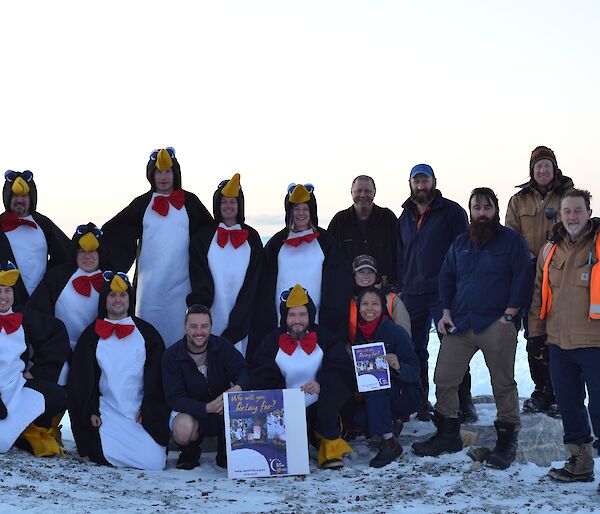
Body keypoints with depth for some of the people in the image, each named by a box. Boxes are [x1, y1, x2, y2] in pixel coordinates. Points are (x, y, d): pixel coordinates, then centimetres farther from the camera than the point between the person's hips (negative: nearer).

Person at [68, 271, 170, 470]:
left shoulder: (147, 333, 10)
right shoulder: (92, 334, 11)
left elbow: (155, 376, 6)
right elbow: (81, 377, 8)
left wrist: (147, 409, -3)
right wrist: (90, 412, -3)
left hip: (142, 414, 0)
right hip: (108, 410, 0)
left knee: (154, 462, -17)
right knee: (108, 456, -22)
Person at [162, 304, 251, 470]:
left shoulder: (223, 346, -4)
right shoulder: (172, 356, -10)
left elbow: (244, 372, -14)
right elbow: (174, 398, -17)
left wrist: (238, 388, -40)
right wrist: (206, 408, -34)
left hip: (223, 410, 2)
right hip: (190, 411, -2)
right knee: (183, 429, -36)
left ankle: (225, 453, -3)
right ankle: (190, 452, 4)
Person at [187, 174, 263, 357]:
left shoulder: (251, 237, 10)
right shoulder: (204, 237, 9)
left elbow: (254, 278, 6)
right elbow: (198, 272, 1)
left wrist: (241, 312, -3)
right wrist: (201, 298, -15)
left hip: (241, 313, 1)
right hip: (213, 313, -1)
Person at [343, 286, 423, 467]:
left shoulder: (396, 332, -13)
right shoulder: (359, 335, 3)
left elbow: (414, 372, -15)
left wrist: (398, 366, -36)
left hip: (406, 395, -5)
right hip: (374, 397, 5)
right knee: (351, 416, -23)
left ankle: (390, 442, -30)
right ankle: (392, 423, 7)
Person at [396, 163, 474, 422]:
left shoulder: (451, 211, -1)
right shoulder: (405, 218, 16)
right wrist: (399, 289, 13)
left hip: (444, 294, -5)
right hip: (412, 294, 5)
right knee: (414, 351, 8)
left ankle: (463, 402, 5)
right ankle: (419, 402, 17)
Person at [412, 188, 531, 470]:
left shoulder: (512, 240, 2)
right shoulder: (461, 243, 16)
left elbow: (522, 280, -4)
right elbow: (446, 278, 19)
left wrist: (509, 314, -11)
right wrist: (446, 313, 8)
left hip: (497, 325, -4)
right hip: (460, 324, 5)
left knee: (503, 383, -1)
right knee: (444, 380, 1)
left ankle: (507, 440, 10)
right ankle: (448, 434, 14)